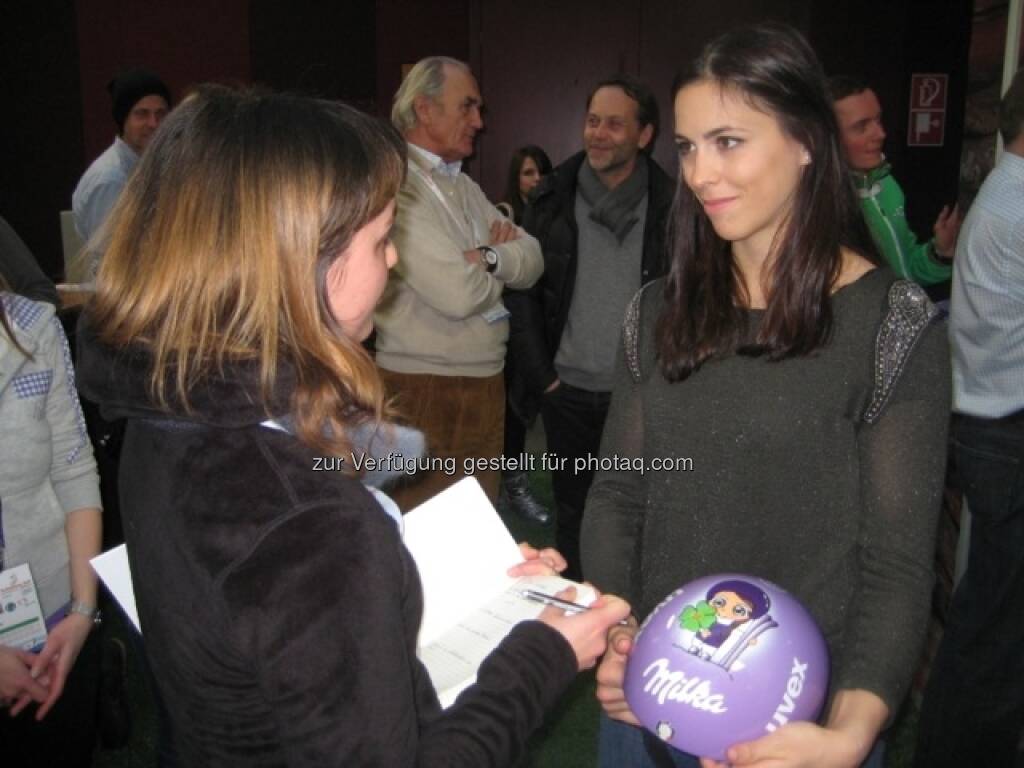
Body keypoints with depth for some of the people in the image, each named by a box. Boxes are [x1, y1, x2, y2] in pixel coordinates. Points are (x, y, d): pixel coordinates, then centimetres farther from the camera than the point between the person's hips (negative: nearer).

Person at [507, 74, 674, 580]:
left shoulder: (669, 207, -2)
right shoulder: (554, 200, 2)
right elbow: (523, 292, 4)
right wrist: (542, 375, -1)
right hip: (569, 391, 2)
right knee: (571, 511, 12)